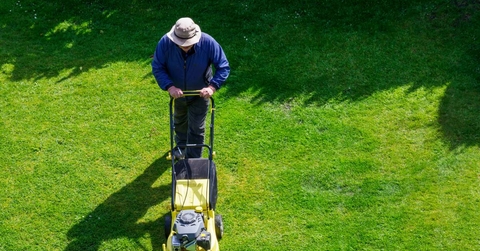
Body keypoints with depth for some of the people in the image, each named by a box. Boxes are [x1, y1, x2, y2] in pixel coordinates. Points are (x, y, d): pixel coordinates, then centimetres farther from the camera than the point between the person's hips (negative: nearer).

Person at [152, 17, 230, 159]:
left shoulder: (208, 43, -32)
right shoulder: (165, 42, -29)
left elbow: (223, 67, -24)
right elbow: (157, 67, -21)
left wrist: (212, 87, -37)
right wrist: (169, 87, -36)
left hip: (200, 94, -2)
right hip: (177, 92, 3)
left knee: (196, 129, 4)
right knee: (179, 121, 29)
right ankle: (181, 145, 58)